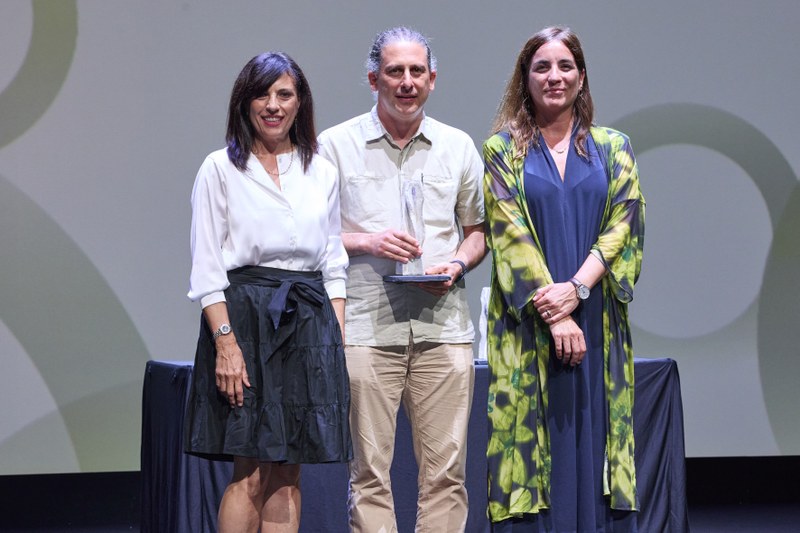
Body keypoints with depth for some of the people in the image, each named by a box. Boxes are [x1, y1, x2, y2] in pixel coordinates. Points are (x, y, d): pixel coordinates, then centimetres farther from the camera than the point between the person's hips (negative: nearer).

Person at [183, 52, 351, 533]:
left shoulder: (322, 173, 13)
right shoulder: (221, 169, 2)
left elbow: (334, 265, 15)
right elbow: (206, 268, -3)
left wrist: (338, 342, 5)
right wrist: (225, 340, -14)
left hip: (308, 319, 4)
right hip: (244, 315, -4)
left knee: (287, 475, 4)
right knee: (250, 474, -7)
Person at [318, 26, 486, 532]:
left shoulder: (458, 146, 13)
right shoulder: (336, 145, 5)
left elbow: (477, 229, 19)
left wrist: (458, 264, -2)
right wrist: (367, 242, -10)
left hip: (442, 323, 2)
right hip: (366, 325, -2)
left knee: (446, 468, 0)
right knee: (369, 467, -3)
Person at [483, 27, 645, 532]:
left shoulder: (613, 148, 11)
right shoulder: (503, 150, 5)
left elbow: (623, 228, 0)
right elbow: (509, 235, -4)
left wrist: (576, 289, -15)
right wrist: (553, 316, -14)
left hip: (597, 321, 2)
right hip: (528, 324, -1)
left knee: (596, 443, 1)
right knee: (531, 442, -3)